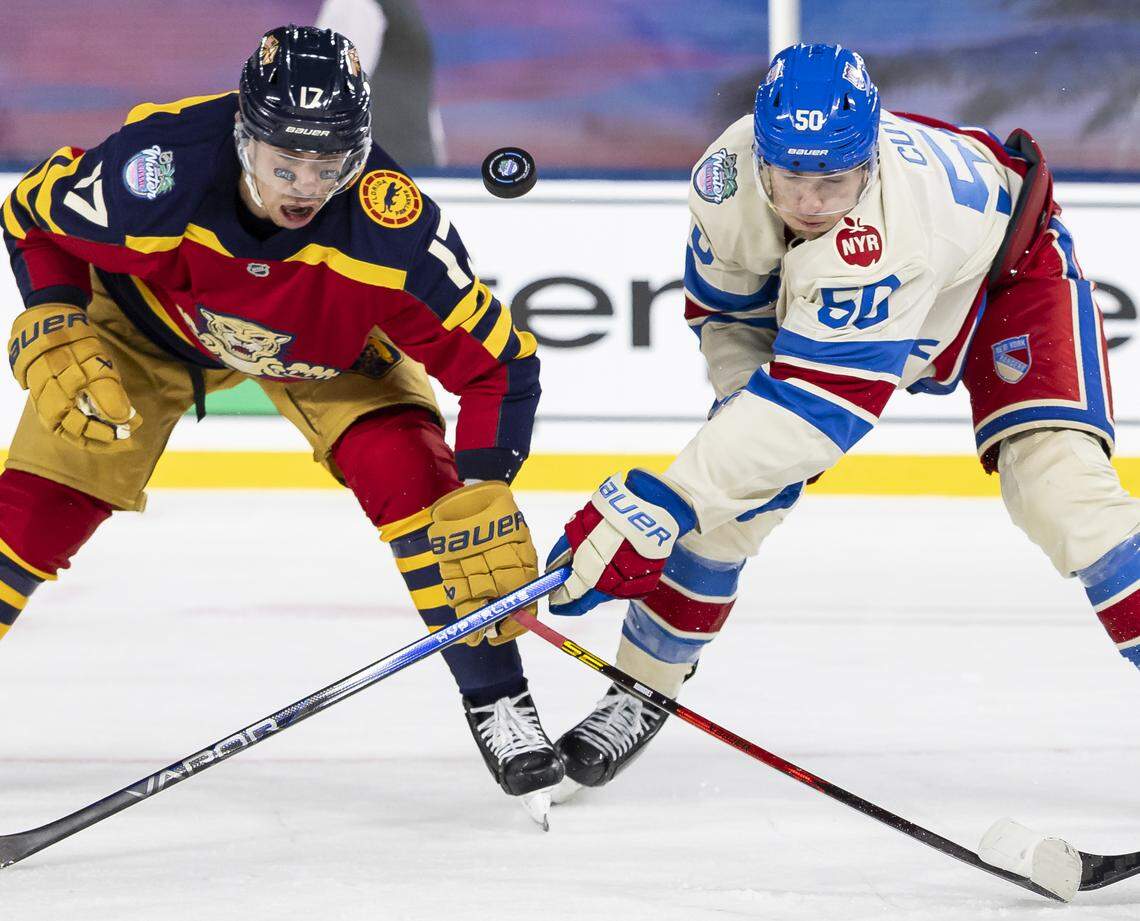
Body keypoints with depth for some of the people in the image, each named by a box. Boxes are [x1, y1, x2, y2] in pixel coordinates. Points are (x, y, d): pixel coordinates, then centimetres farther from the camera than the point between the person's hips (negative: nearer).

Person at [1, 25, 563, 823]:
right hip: (152, 315, 0)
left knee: (412, 474, -21)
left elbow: (497, 364, -29)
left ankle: (497, 700, -5)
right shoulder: (160, 168, -39)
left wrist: (480, 501, -34)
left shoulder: (390, 231, -39)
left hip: (333, 337, 0)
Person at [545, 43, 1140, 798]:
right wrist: (751, 404, -22)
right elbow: (724, 308, -7)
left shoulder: (886, 224, -47)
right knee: (738, 485, -7)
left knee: (1057, 479, -26)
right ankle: (643, 692, 9)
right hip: (831, 301, 5)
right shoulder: (728, 176, -29)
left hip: (1008, 274, -5)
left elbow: (820, 401, -50)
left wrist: (655, 507, -55)